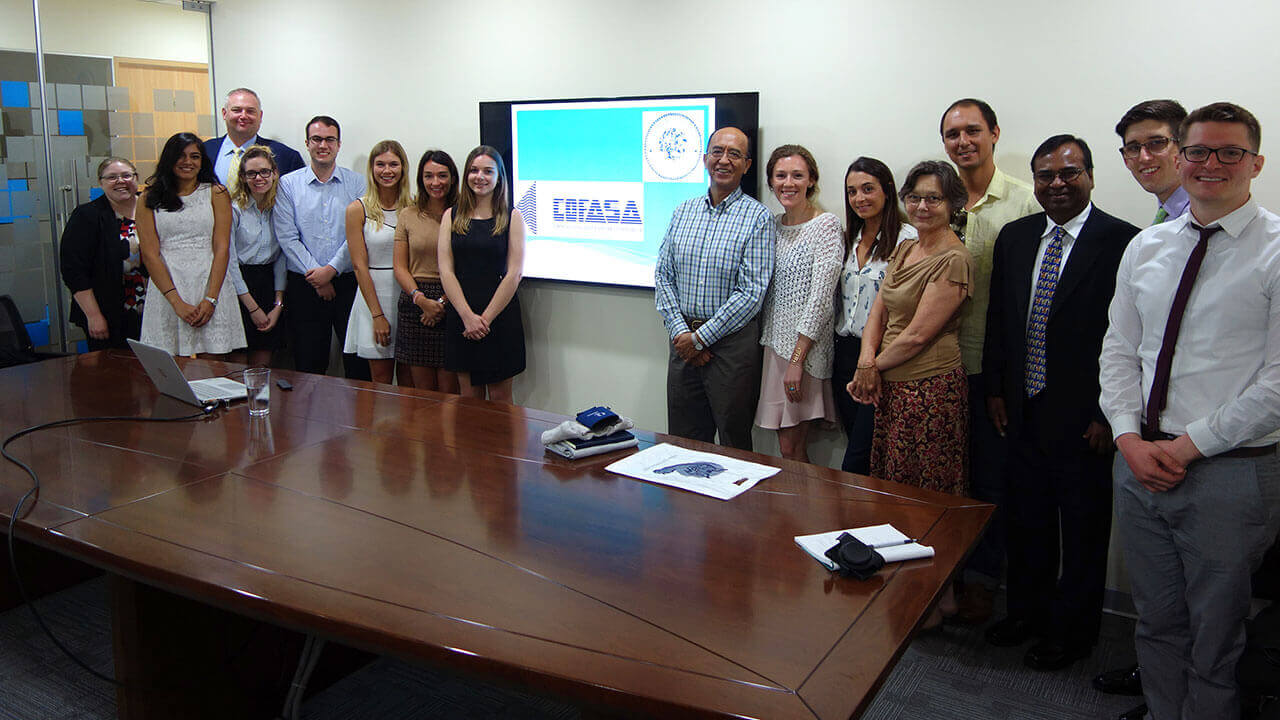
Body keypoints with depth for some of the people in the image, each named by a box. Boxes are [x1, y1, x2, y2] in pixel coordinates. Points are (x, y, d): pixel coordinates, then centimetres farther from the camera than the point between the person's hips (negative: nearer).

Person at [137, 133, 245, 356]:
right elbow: (149, 254, 0)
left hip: (212, 286, 0)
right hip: (167, 292, 0)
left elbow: (222, 249, 0)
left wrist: (210, 299, -10)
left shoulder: (216, 193, 8)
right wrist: (177, 302, -11)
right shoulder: (151, 199, 8)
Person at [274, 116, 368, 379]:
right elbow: (287, 238, -2)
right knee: (308, 363, 5)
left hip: (348, 281, 0)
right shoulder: (288, 184, 5)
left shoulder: (357, 184, 5)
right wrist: (315, 275, -9)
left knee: (358, 362, 1)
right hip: (304, 285, 0)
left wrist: (332, 269, -13)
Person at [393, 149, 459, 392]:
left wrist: (443, 301, -12)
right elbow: (400, 267, 7)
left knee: (449, 392, -2)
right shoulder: (408, 216, 9)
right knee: (423, 390, 5)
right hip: (415, 303, 2)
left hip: (452, 304, -2)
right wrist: (421, 299, -8)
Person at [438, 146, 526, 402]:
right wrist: (468, 316, -10)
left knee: (500, 398, 2)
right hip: (460, 317, 2)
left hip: (500, 316, -2)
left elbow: (514, 273, -5)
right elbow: (446, 271, 1)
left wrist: (486, 318, -10)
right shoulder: (451, 216, 8)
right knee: (469, 397, 7)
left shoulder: (512, 217, 1)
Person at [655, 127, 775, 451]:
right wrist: (679, 331, -6)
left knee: (734, 444, 6)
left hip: (732, 342, -4)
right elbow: (663, 275, 7)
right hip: (684, 339, 5)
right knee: (683, 442, 13)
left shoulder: (757, 218, -6)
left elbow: (751, 293, -13)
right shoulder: (683, 211, 9)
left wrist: (700, 337, -13)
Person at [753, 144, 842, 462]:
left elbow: (820, 298, -15)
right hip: (773, 341, 6)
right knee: (787, 446, 10)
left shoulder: (826, 226, -9)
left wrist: (797, 359, -18)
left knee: (792, 449, -3)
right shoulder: (773, 225, 11)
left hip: (805, 348, -6)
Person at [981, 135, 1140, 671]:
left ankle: (1072, 632, 29)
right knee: (1027, 521, 20)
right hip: (1024, 411, 6)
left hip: (1083, 418, -5)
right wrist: (995, 389, 9)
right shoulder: (1014, 237, 6)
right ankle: (1028, 611, 39)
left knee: (1083, 530, 11)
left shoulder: (1122, 242, -12)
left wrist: (1109, 415, -14)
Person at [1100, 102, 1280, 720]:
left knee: (1213, 640, 11)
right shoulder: (1145, 247, 9)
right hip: (1140, 461, 5)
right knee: (1156, 623, 18)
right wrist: (1130, 437, -5)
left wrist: (1189, 445, -14)